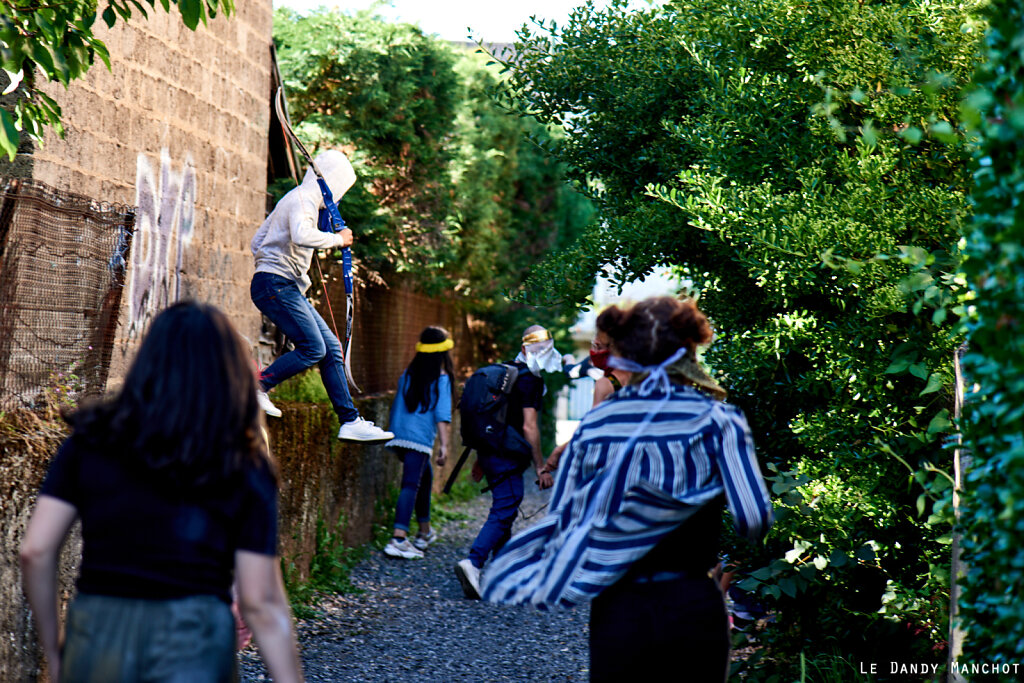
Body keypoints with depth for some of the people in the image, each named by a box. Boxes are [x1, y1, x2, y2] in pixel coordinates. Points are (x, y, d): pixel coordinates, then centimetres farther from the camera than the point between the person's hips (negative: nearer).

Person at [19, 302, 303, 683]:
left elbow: (35, 551, 0)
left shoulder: (91, 441, 5)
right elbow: (261, 604, -4)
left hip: (97, 638, 2)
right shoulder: (245, 470, 0)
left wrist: (53, 652, 10)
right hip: (193, 647, -2)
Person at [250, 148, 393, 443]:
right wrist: (338, 239, -18)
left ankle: (350, 421, 2)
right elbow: (302, 236, -32)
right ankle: (256, 387, -10)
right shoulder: (303, 200, -9)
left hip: (288, 289, 10)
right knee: (313, 348, -19)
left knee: (332, 349, 3)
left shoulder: (298, 199, 23)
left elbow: (256, 243, 26)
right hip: (275, 285, -10)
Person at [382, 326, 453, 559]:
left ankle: (425, 532, 34)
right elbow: (442, 415, -10)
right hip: (420, 438, -7)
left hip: (399, 434, 7)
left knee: (425, 476, 24)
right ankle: (399, 538, -23)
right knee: (411, 485, -11)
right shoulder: (441, 379, -5)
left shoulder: (408, 374, 13)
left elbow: (397, 405, 18)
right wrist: (444, 446, -11)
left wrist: (392, 430, 27)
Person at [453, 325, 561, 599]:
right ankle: (473, 564, -24)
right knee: (504, 512, -12)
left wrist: (482, 456, 30)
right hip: (506, 457, -10)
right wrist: (541, 468, -13)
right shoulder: (528, 380, -12)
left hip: (489, 450, 10)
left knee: (504, 509, 18)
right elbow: (529, 427, -16)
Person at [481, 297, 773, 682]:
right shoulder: (717, 421, -7)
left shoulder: (595, 424, 0)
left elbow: (560, 521, 3)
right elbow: (754, 521, -11)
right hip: (694, 607, -1)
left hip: (619, 610, 1)